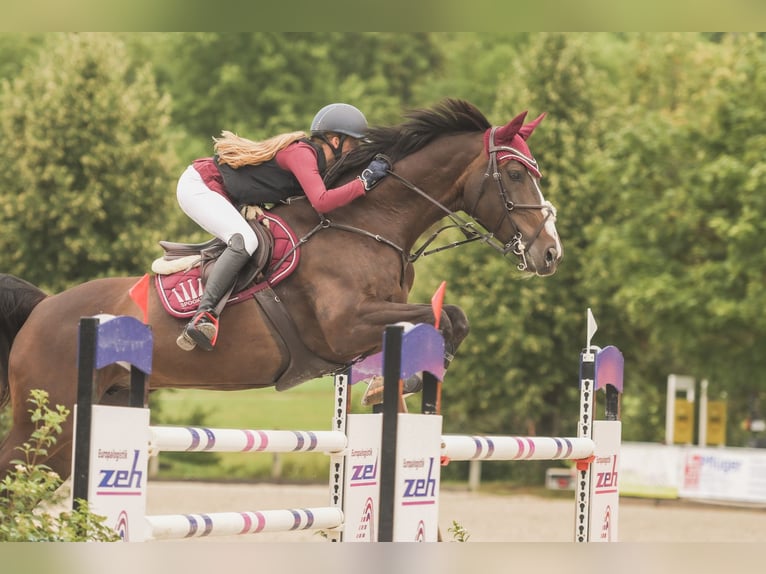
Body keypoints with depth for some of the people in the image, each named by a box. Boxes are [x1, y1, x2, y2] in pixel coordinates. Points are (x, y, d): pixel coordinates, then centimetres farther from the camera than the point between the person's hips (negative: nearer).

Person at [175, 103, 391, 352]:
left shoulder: (313, 159, 8)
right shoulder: (302, 153, -20)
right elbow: (321, 202, -33)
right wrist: (365, 181, -28)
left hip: (220, 196, 11)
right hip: (198, 185, -11)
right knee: (245, 241, -29)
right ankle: (202, 317, -36)